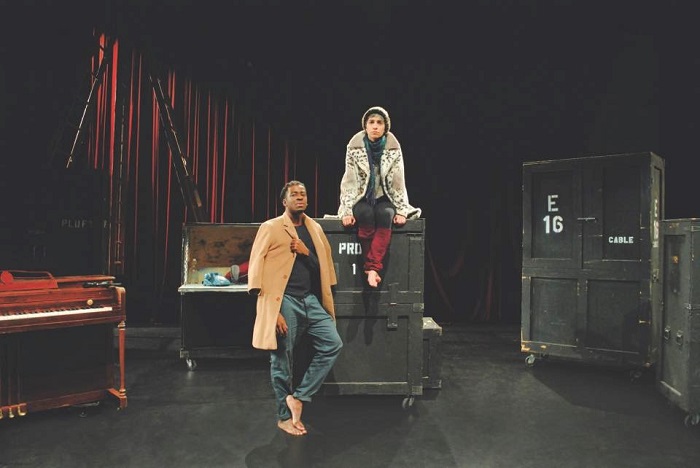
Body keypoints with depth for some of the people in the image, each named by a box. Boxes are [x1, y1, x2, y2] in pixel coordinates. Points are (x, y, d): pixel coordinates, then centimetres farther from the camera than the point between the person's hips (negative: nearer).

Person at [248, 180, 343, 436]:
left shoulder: (315, 228, 13)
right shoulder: (270, 228, -3)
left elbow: (323, 265, 16)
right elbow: (256, 266, -7)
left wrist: (306, 252, -6)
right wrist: (269, 308, -14)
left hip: (311, 299, 6)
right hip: (284, 301, -5)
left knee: (333, 344, -5)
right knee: (282, 360, 3)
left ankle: (298, 397, 7)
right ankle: (284, 416, 21)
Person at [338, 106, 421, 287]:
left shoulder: (394, 149, -3)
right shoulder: (354, 147, -5)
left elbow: (398, 182, -3)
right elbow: (349, 180, -8)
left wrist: (401, 211, -10)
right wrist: (347, 211, -17)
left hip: (384, 199, 1)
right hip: (361, 198, 0)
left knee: (385, 214, -34)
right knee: (366, 214, -35)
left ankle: (372, 268, -36)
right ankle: (372, 267, -27)